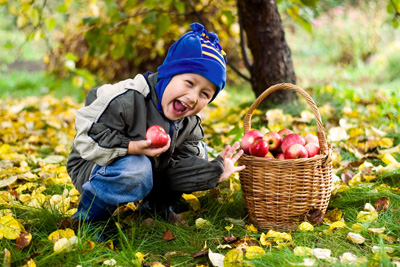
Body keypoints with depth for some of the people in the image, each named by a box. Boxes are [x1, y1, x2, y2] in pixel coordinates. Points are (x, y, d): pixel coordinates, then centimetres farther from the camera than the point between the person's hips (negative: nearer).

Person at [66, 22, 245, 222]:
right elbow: (86, 138, -29)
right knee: (136, 169, -40)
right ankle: (85, 219, -16)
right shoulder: (126, 99, -29)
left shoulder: (190, 125, -7)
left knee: (198, 152, 4)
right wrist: (132, 147, -39)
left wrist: (214, 172, -21)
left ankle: (156, 206, 17)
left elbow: (182, 165, -7)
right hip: (93, 168, -7)